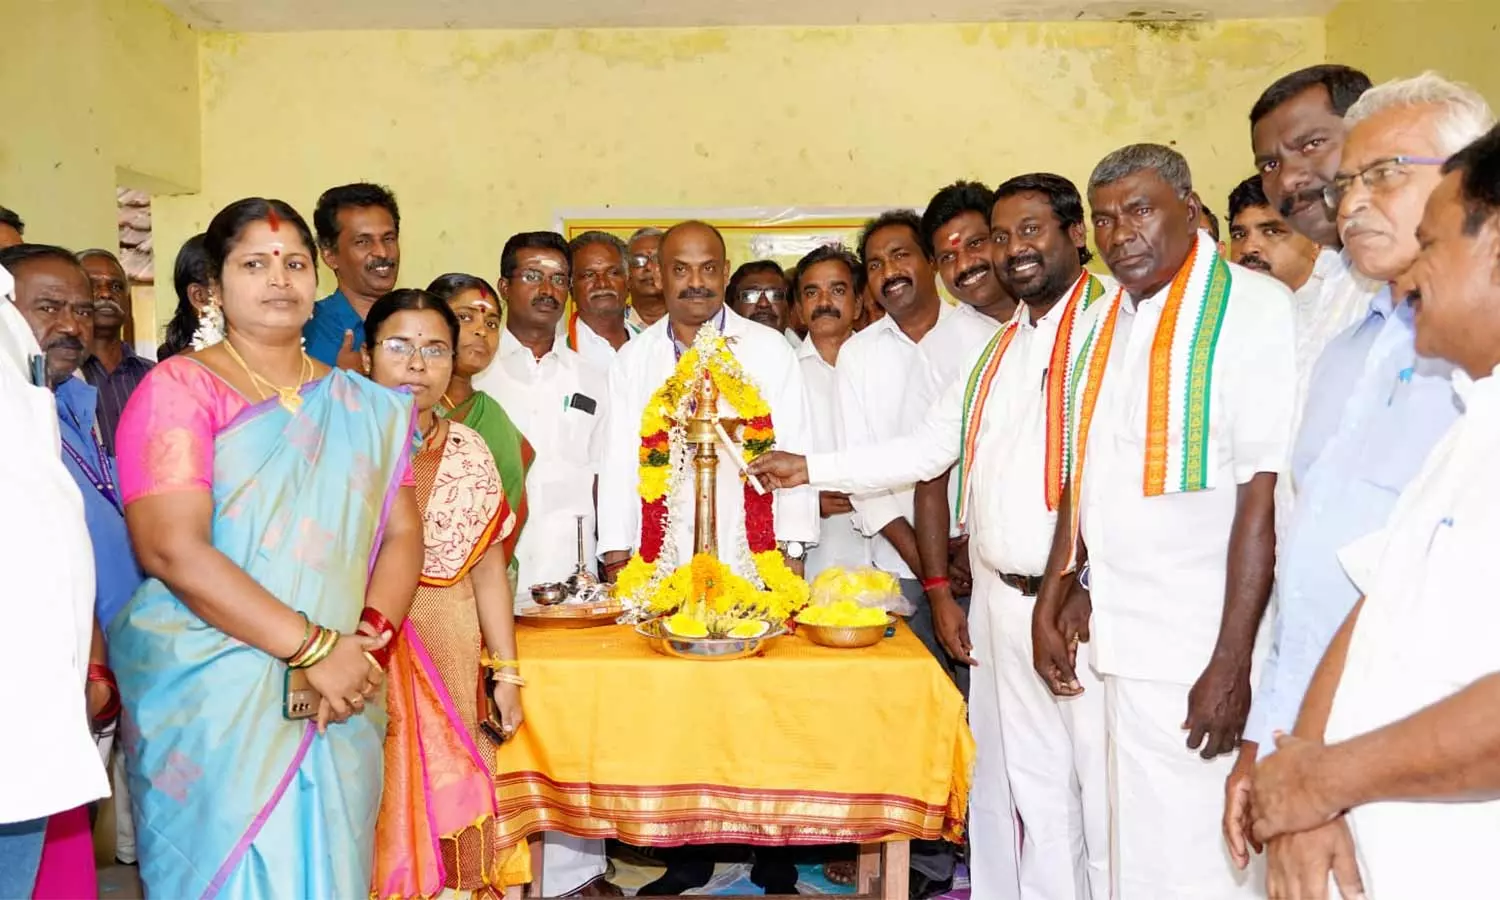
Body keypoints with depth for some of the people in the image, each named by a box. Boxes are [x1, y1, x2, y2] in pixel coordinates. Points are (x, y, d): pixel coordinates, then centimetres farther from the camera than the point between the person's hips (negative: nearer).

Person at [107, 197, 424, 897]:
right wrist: (315, 648, -18)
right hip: (210, 692, -4)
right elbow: (171, 549, -14)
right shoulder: (179, 387, -3)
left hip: (341, 695, 4)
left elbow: (402, 532, 6)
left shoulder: (362, 405, 11)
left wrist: (370, 637, -12)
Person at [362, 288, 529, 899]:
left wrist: (506, 673, 7)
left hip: (454, 660, 3)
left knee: (445, 805, 8)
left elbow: (489, 570, 8)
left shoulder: (470, 451, 7)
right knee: (377, 814, 2)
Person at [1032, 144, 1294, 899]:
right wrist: (1057, 592, 10)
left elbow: (1264, 493, -16)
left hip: (1199, 649, -6)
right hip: (1125, 638, 7)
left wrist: (1232, 661, -18)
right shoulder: (1107, 320, 13)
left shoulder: (1251, 306, -11)